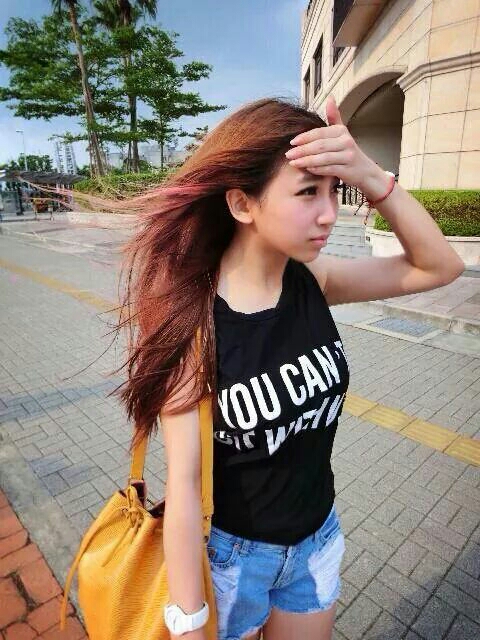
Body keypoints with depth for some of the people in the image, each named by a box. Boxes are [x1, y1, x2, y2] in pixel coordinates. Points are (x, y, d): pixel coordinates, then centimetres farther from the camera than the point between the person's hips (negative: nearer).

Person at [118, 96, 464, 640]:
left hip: (317, 537, 5)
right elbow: (183, 480, -23)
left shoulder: (312, 282, -14)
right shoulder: (191, 319, -27)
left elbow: (440, 267, -11)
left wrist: (370, 177, -25)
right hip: (231, 552, -4)